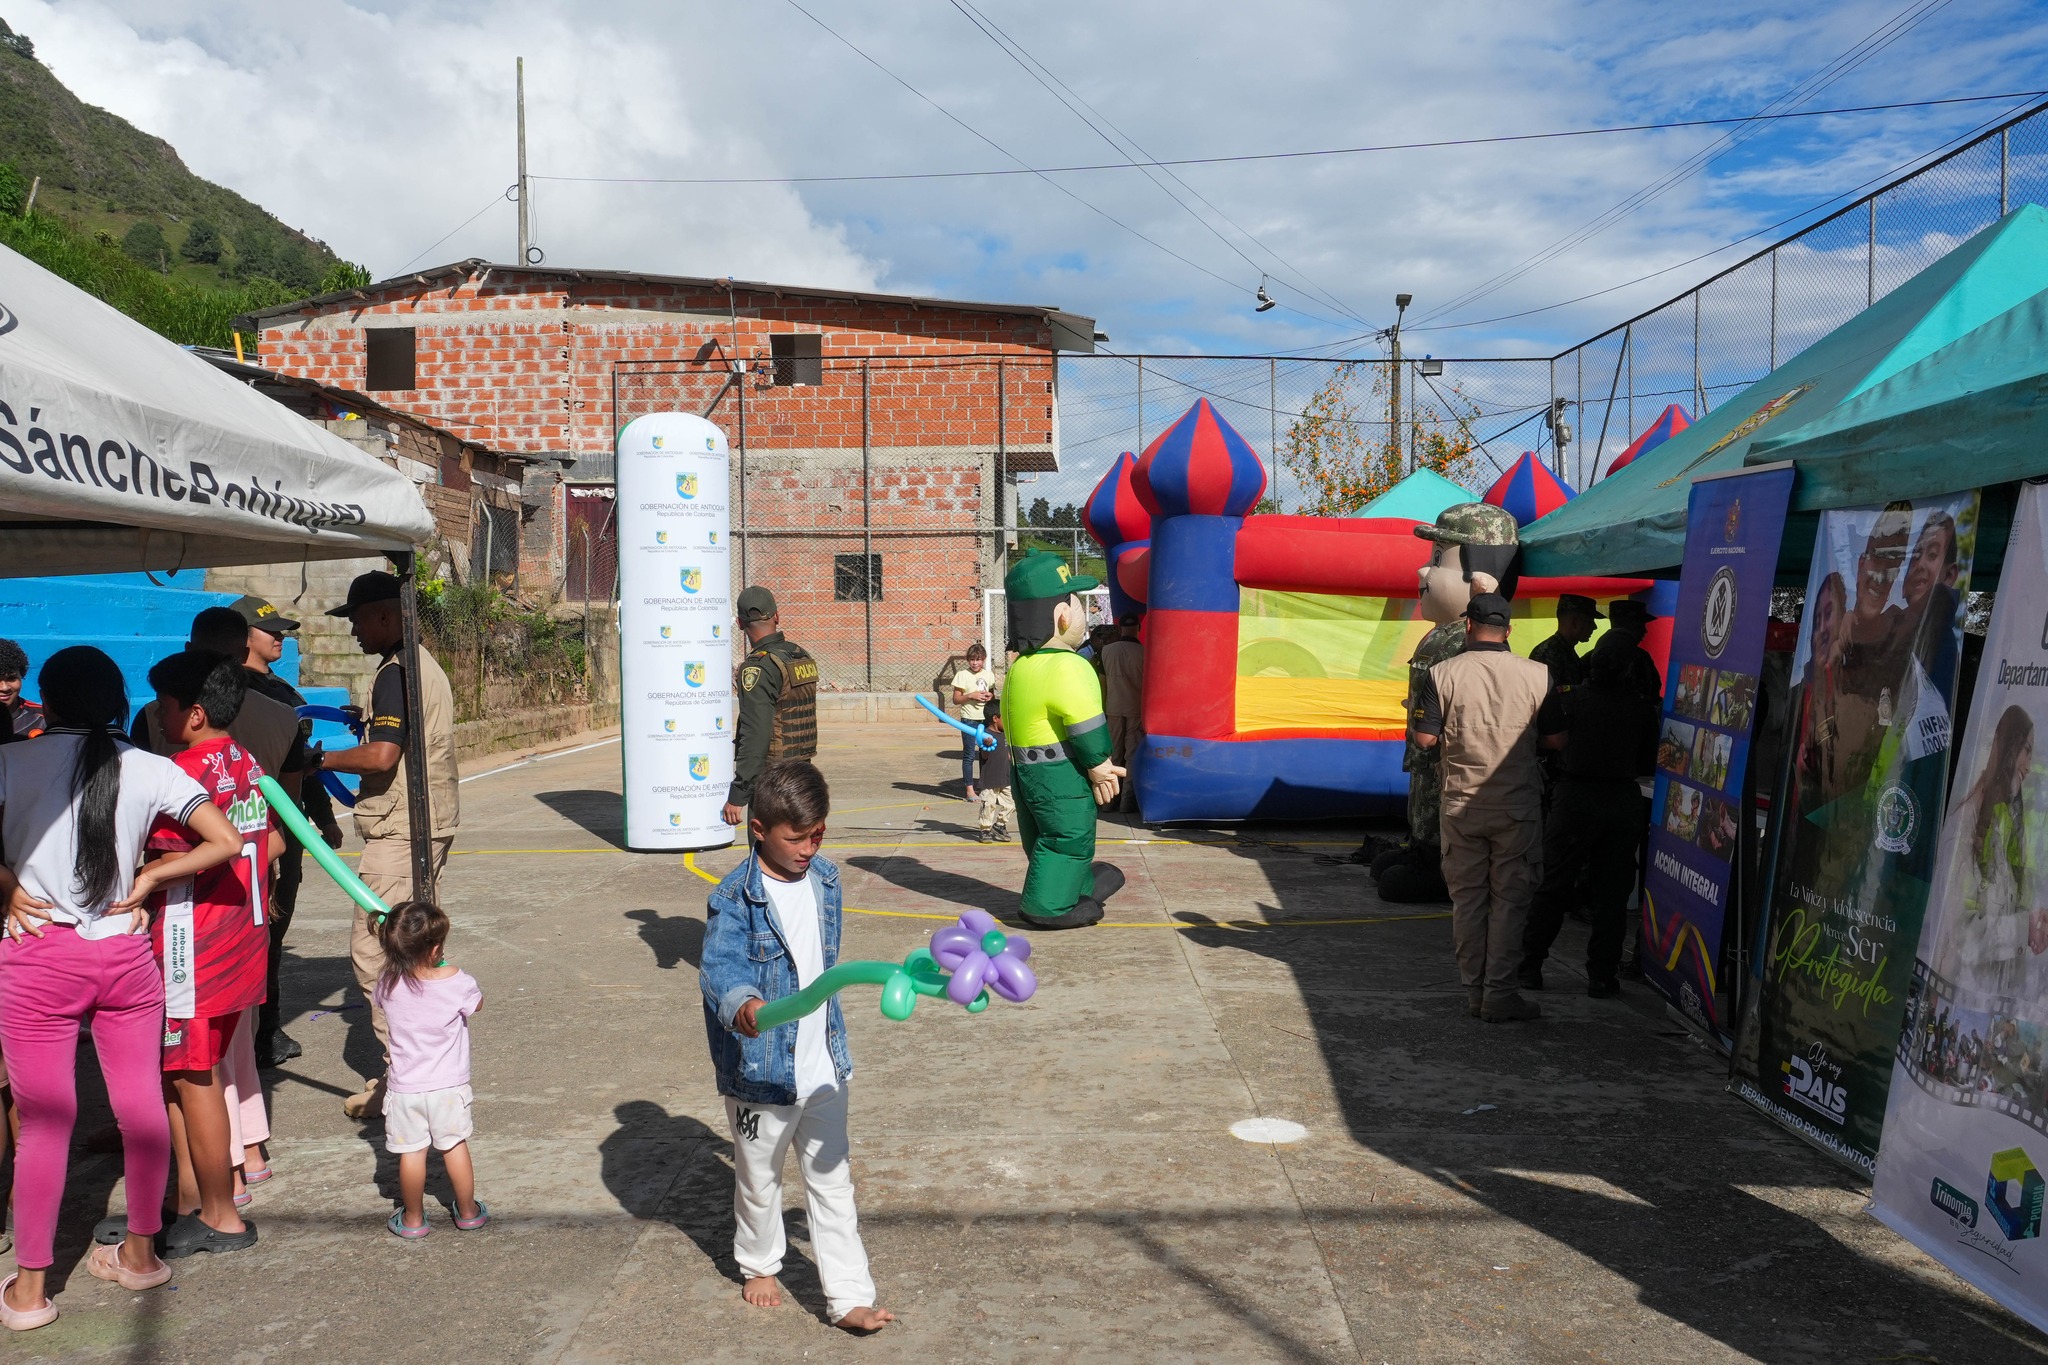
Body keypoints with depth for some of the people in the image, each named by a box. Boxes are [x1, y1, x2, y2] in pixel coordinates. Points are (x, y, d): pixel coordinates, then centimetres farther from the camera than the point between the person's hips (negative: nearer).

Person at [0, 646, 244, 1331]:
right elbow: (226, 841, -6)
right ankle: (140, 1251, 28)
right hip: (125, 957, 2)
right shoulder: (147, 768, 0)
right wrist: (150, 878, 3)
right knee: (141, 1104, 14)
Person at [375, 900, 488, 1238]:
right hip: (449, 1085, -1)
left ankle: (413, 1219, 24)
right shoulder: (456, 981, -19)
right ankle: (468, 1212, 28)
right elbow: (477, 1004, 2)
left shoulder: (388, 983, -13)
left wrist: (400, 957, 13)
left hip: (406, 1087, 1)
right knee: (454, 1146, 15)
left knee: (411, 1152, 11)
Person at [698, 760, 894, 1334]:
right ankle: (759, 1265, 43)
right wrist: (740, 1002, -54)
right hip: (762, 1072, -4)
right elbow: (720, 966, -32)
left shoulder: (825, 878, 0)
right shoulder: (735, 899, -19)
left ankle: (849, 1296, 17)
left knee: (833, 1180, 10)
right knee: (760, 1179, 18)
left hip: (822, 1066, 4)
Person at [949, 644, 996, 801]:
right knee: (969, 755, 0)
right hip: (969, 719, -4)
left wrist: (990, 696, -5)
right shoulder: (962, 675, -6)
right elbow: (956, 699, -4)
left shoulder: (989, 675, 6)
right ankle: (970, 788, 5)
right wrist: (970, 696, -19)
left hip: (986, 718, 4)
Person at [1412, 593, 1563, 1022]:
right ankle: (1499, 994, 6)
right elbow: (1558, 739, -2)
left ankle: (1474, 991, 16)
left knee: (1467, 897, 11)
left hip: (1461, 805, 1)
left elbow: (1425, 738, -7)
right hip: (1517, 807, 0)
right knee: (1510, 899, 6)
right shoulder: (1537, 675, -4)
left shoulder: (1443, 674, -6)